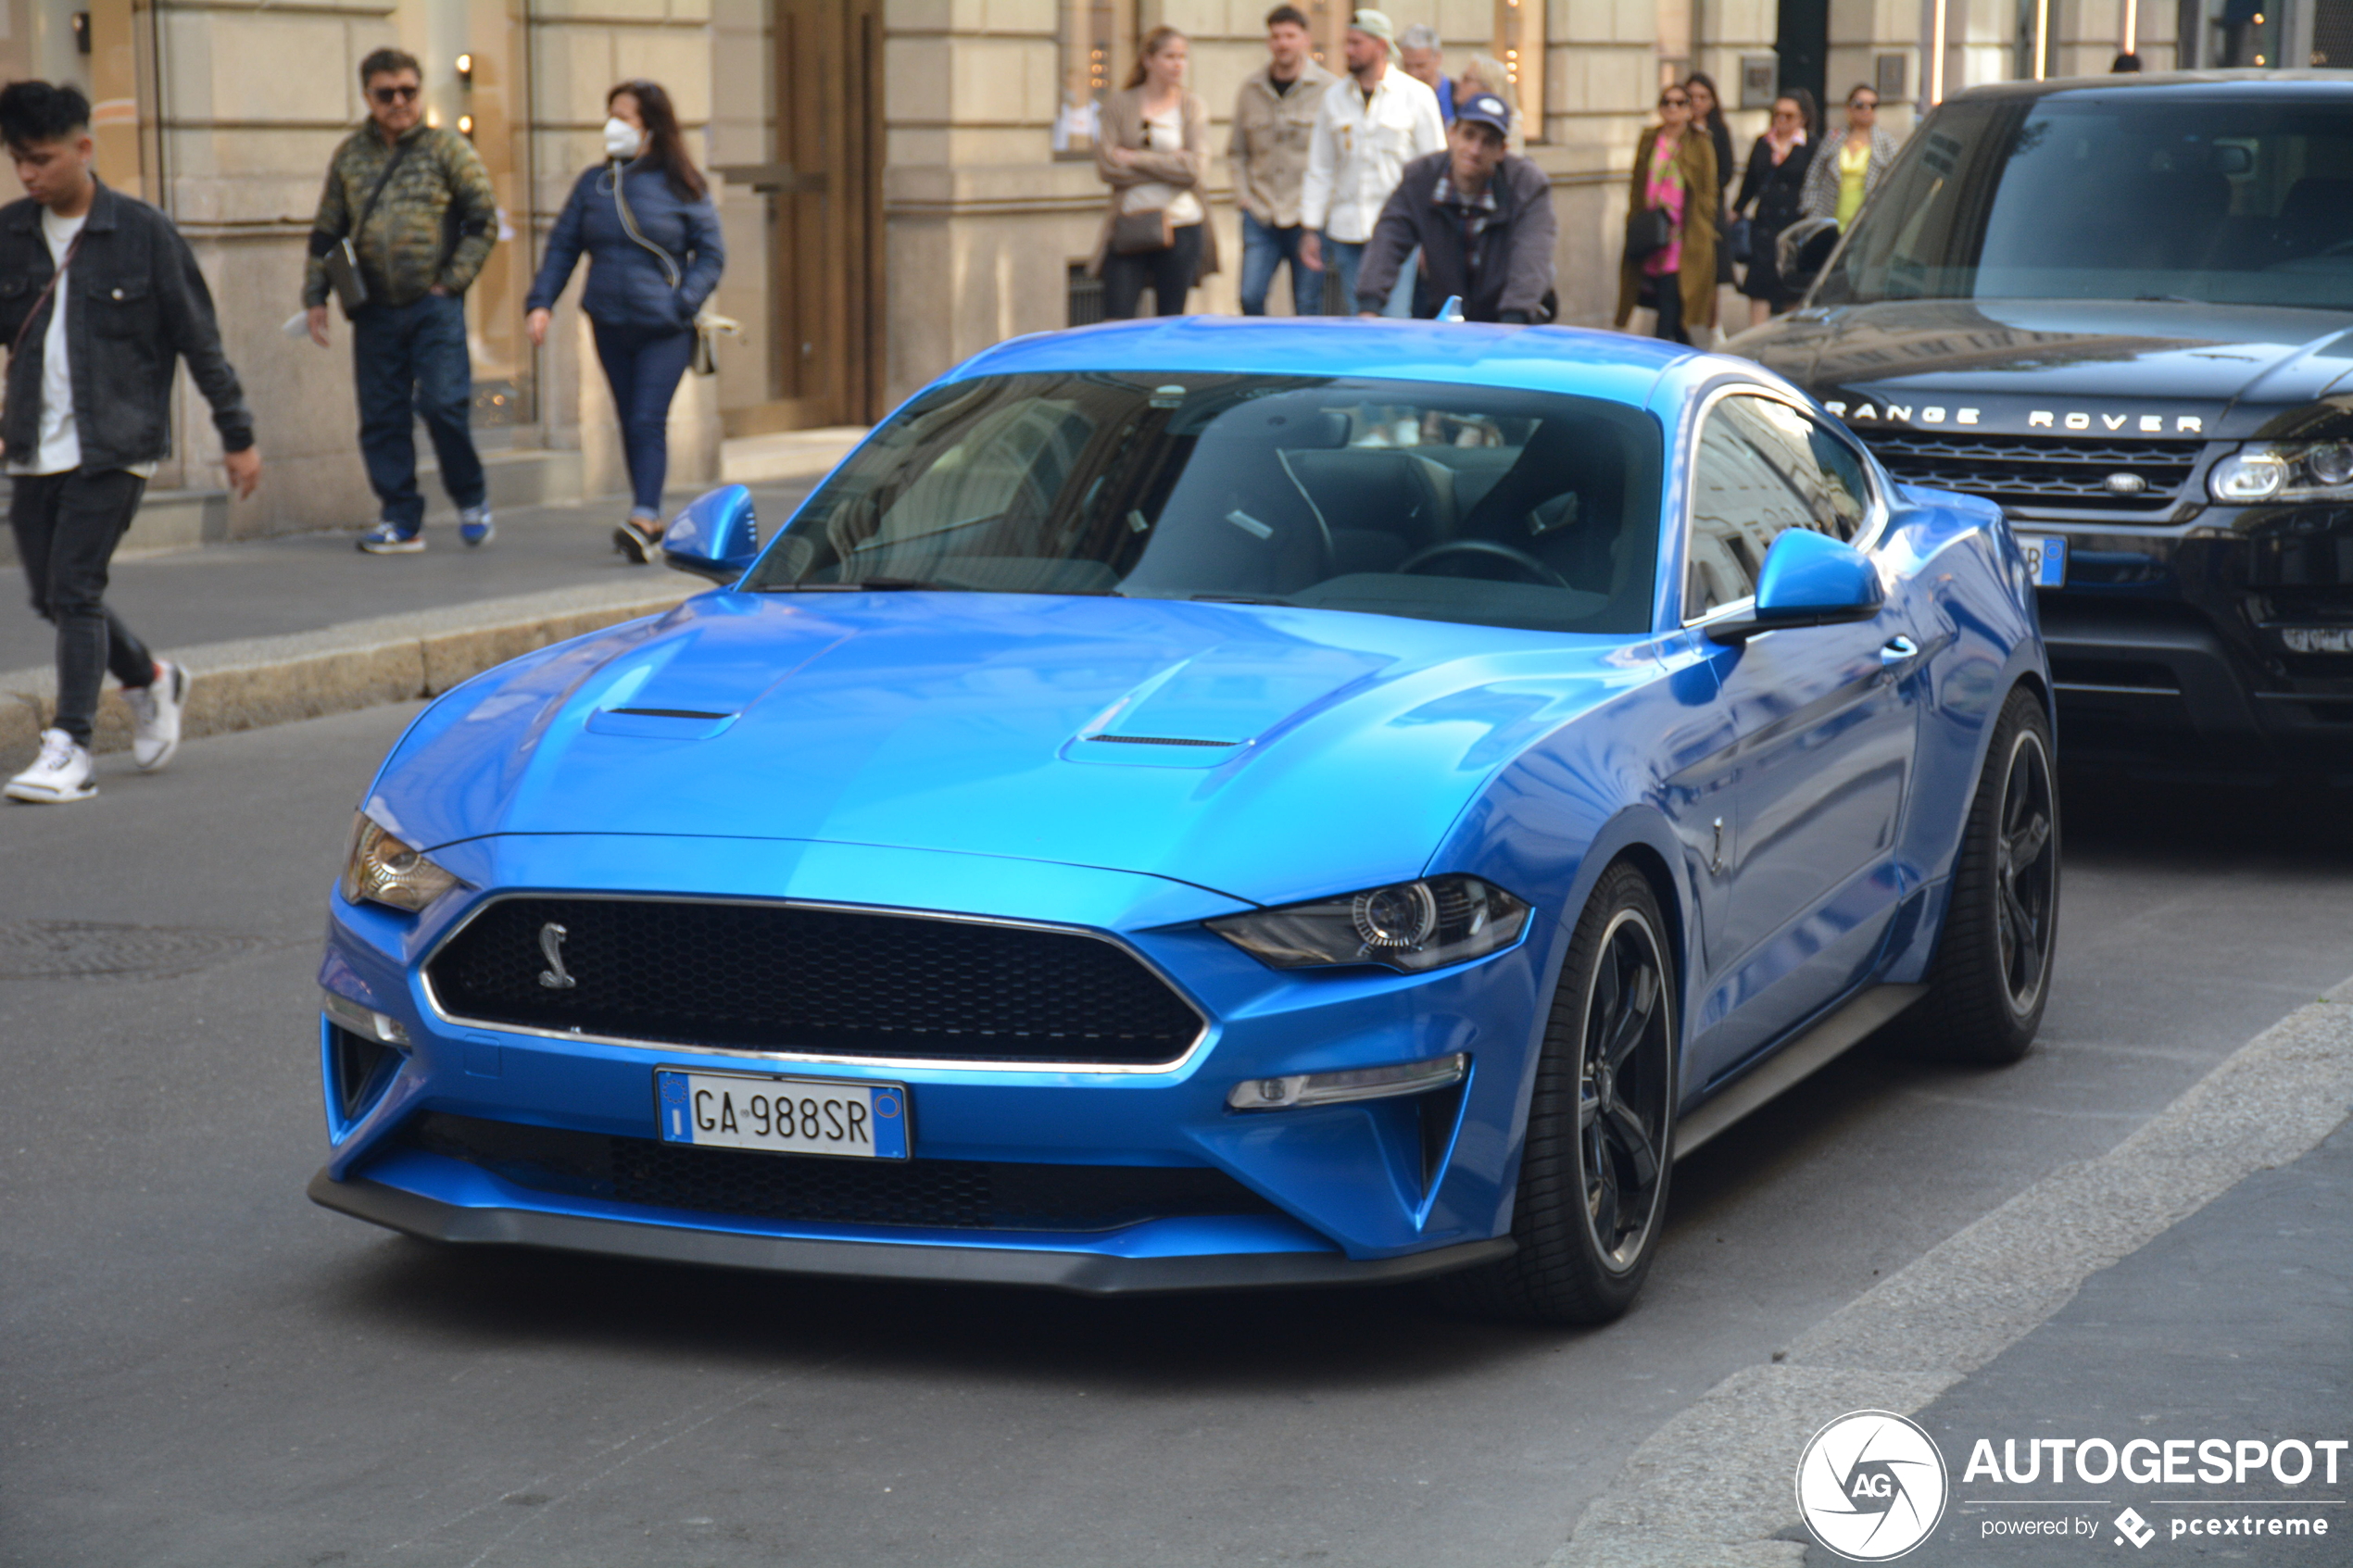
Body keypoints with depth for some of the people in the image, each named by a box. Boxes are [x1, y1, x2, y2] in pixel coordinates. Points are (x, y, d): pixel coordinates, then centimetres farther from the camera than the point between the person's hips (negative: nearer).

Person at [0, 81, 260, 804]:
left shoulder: (141, 232, -5)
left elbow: (198, 338, 0)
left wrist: (237, 434, 2)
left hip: (113, 446, -5)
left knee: (76, 589, -11)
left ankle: (70, 750, -5)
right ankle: (149, 679, 34)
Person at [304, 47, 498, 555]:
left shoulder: (448, 149, 2)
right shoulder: (350, 156, 12)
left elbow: (483, 219, 1)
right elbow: (326, 232, 17)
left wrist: (452, 280, -6)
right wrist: (315, 296, 10)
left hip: (435, 304, -4)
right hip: (375, 308, 4)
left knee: (442, 403, -11)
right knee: (381, 417, 3)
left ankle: (471, 499, 11)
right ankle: (400, 520, 11)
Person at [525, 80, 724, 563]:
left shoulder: (681, 186, -2)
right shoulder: (593, 184, 8)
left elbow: (711, 252, 0)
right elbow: (562, 246, 9)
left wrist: (683, 303, -14)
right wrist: (540, 301, -3)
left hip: (664, 328, -4)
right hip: (610, 327, 4)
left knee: (649, 421, -14)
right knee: (630, 424, 9)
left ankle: (644, 518, -21)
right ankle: (649, 522, 19)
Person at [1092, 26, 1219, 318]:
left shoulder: (1192, 106, 6)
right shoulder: (1119, 104, 5)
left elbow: (1195, 168, -6)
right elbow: (1107, 167, -5)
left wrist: (1135, 159, -7)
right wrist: (1168, 165, -8)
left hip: (1181, 225, 0)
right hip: (1129, 226, 0)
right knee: (1117, 319, -7)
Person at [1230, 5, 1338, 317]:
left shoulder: (1329, 89, -2)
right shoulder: (1251, 89, 9)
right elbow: (1236, 151, 17)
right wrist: (1242, 194, 5)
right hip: (1260, 217, 3)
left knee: (1308, 308, 3)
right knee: (1250, 297, -6)